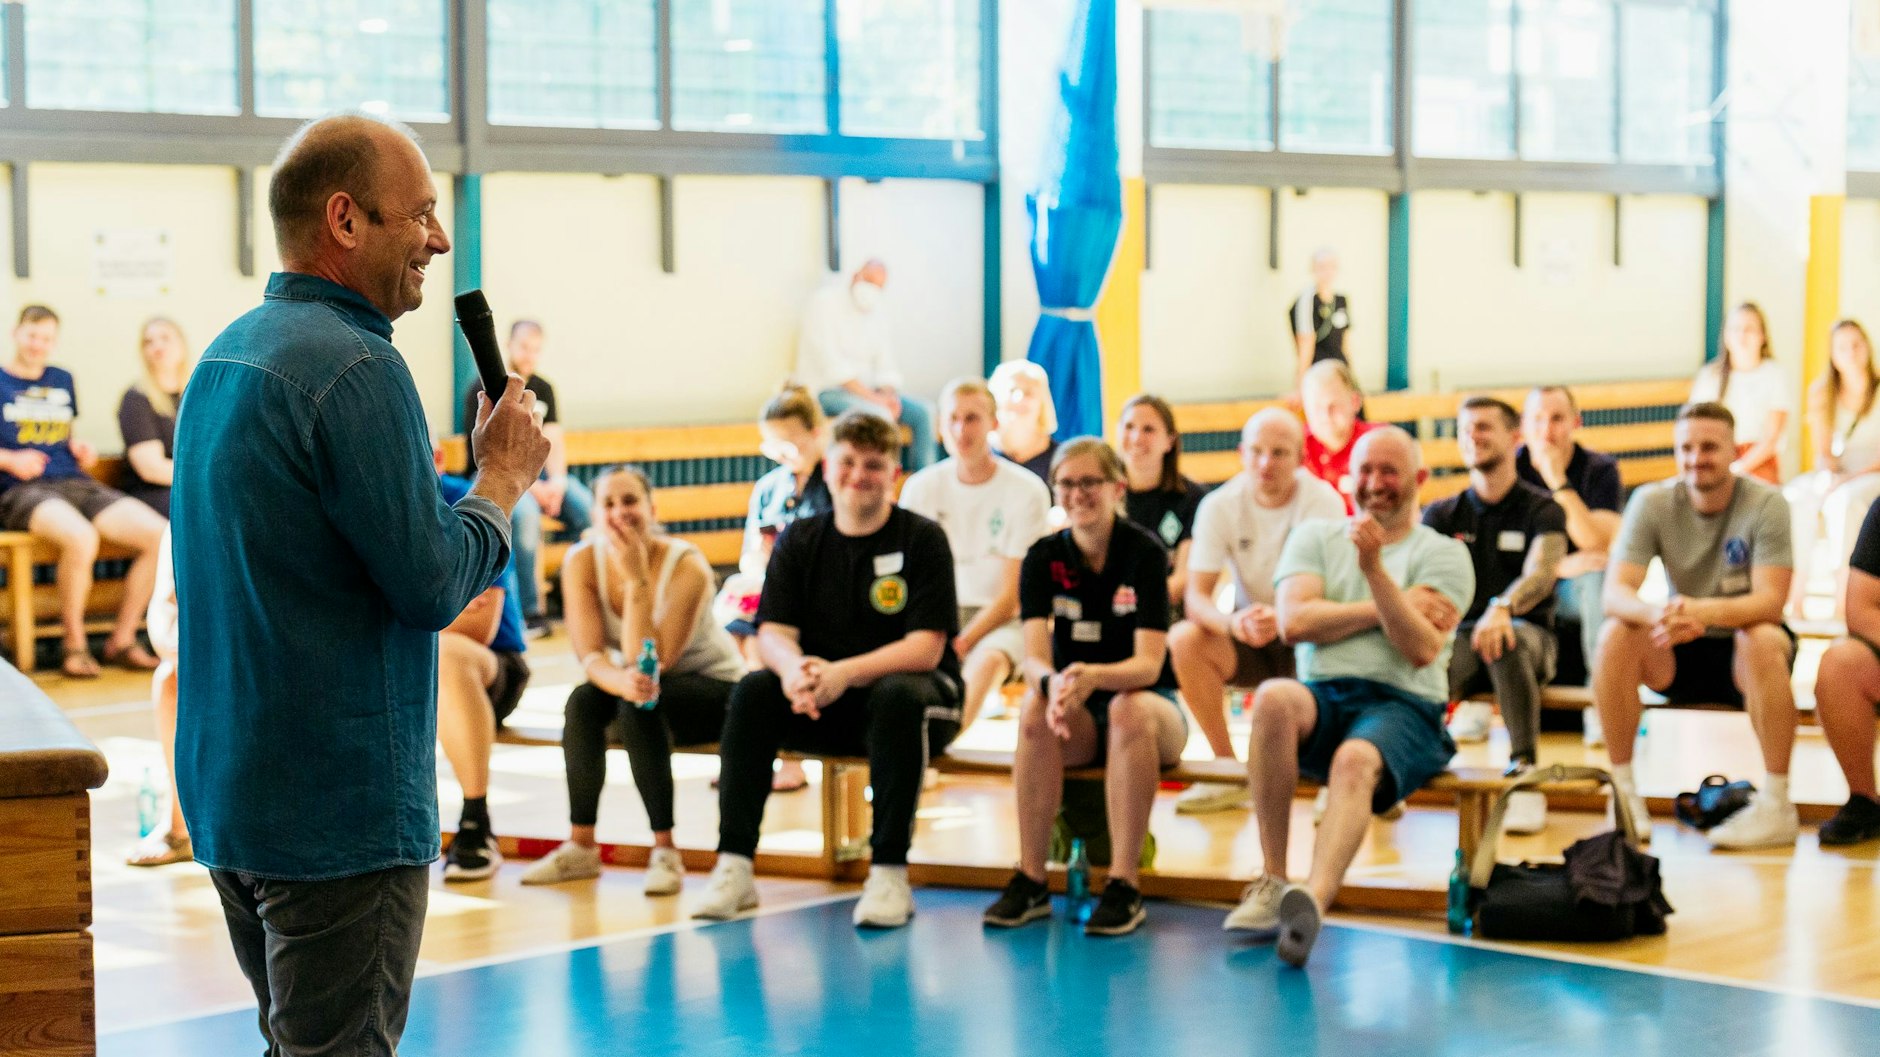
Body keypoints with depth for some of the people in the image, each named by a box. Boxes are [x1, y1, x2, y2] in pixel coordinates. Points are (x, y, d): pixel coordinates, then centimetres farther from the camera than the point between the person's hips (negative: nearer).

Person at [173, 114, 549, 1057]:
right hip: (340, 805, -9)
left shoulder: (224, 358, 12)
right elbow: (432, 584, -18)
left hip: (227, 793, 9)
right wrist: (504, 476, -3)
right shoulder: (354, 368, -18)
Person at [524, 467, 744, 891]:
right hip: (646, 683, 4)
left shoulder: (687, 566, -26)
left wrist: (636, 578, -38)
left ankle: (665, 851, -25)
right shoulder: (581, 561, -15)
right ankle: (580, 847, -16)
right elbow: (590, 657, -22)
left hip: (714, 686, -4)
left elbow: (647, 661, -32)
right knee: (583, 700, -27)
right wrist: (622, 681, -44)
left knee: (641, 706, -33)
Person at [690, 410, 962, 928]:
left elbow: (925, 648, -15)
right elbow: (772, 632, -4)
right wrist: (793, 667, -29)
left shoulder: (922, 539, -6)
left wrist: (845, 673, -31)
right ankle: (733, 866, -23)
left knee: (898, 695, -36)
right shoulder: (799, 540, 5)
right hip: (822, 706, 3)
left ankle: (890, 872, -32)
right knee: (754, 691, -23)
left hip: (908, 689, -3)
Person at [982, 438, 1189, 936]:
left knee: (1130, 709, -37)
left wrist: (1092, 677, -40)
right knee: (1035, 711, -31)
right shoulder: (1044, 558, -2)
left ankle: (1125, 886, -34)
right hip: (1079, 715, 2)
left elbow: (1149, 663, -19)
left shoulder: (1145, 552, -10)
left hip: (1149, 701, -2)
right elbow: (1033, 657, -12)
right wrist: (1052, 683, -37)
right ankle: (1030, 881, -26)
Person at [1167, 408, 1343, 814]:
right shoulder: (1220, 506, -8)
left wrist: (1281, 620, -44)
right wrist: (1233, 623, -39)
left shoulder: (1324, 502, -14)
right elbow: (1195, 597, -15)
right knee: (1184, 639, -27)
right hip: (1248, 642, 2)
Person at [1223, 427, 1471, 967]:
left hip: (1403, 706, -2)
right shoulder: (1315, 537, 20)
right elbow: (1294, 621, 1)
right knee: (1274, 695, -34)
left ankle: (1313, 899, -61)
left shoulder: (1444, 554, 12)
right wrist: (1396, 606, 1)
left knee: (1356, 759, -37)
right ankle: (1270, 881, -30)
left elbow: (1421, 649, -5)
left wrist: (1375, 569, -14)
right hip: (1322, 699, 2)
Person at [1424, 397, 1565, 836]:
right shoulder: (1442, 514, 14)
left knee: (1507, 639, -40)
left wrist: (1503, 608, -38)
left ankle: (1525, 772, -36)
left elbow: (1540, 573, -15)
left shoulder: (1541, 511, 4)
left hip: (1529, 633, -1)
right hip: (1458, 635, 1)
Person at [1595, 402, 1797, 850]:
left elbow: (1770, 601, -25)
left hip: (1744, 649, -2)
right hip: (1681, 659, 2)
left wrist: (1704, 611, -46)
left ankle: (1776, 805, -28)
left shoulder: (1766, 504, -15)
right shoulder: (1651, 502, -9)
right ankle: (1622, 792, -17)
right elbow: (1614, 592, -18)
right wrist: (1656, 613, -43)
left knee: (1763, 640, -36)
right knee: (1616, 635, -26)